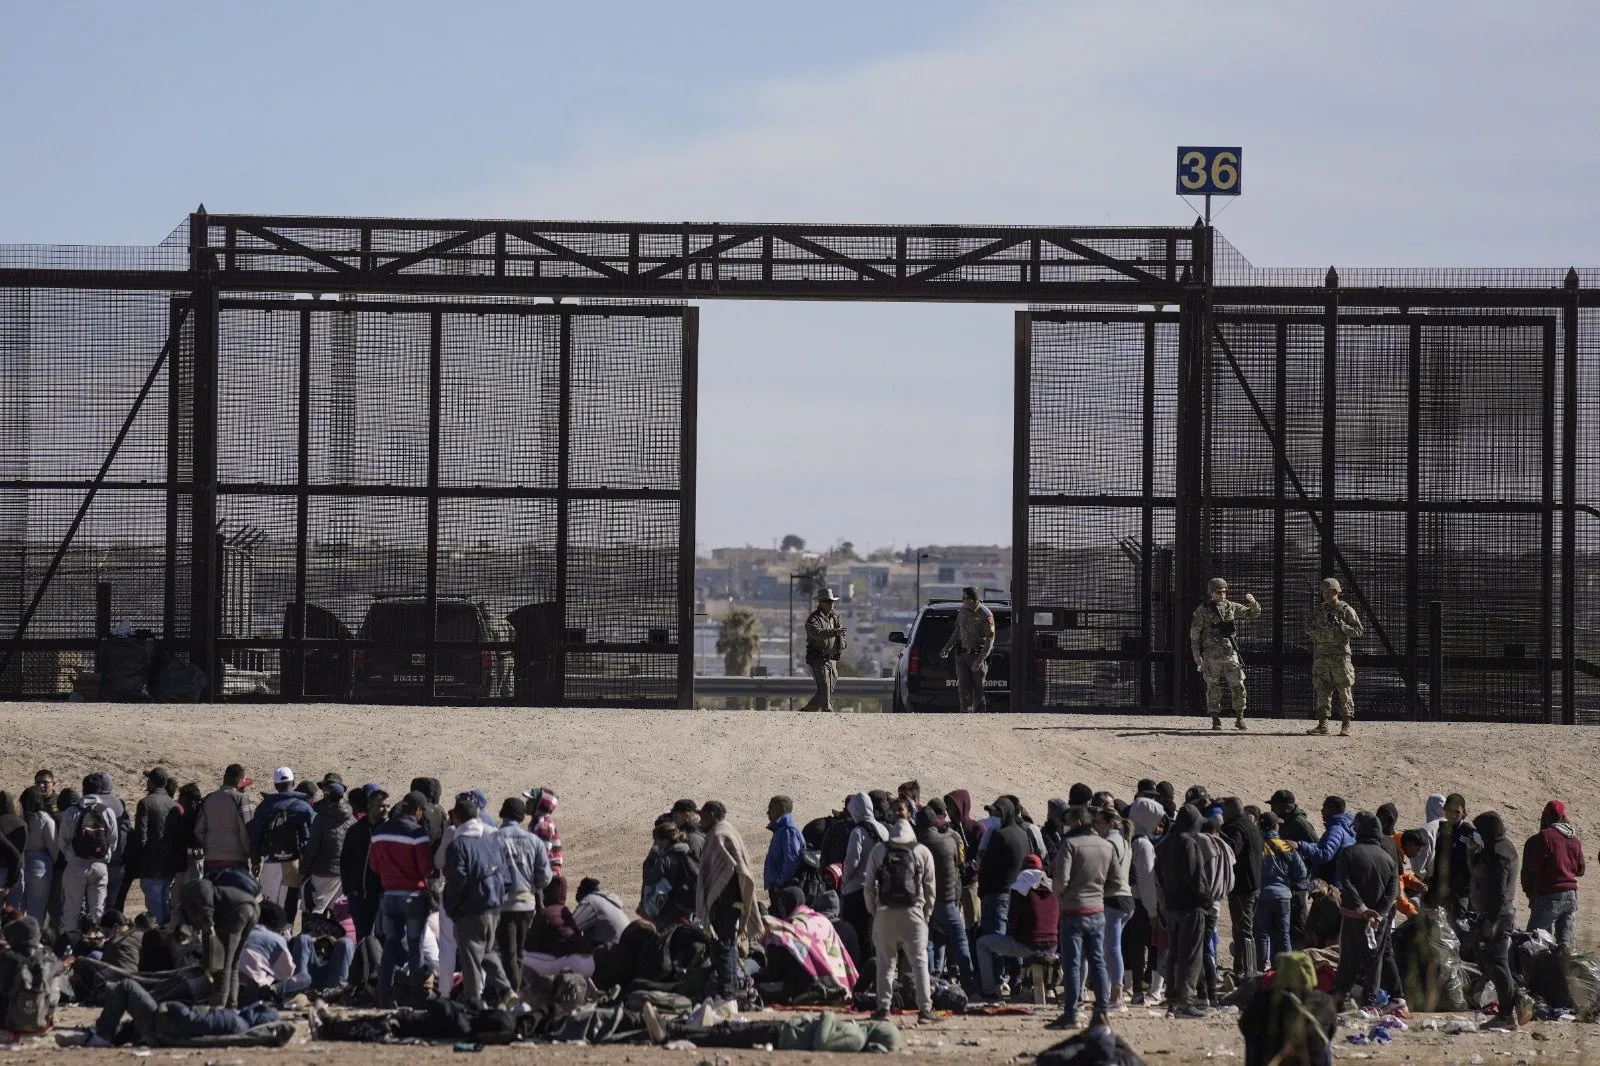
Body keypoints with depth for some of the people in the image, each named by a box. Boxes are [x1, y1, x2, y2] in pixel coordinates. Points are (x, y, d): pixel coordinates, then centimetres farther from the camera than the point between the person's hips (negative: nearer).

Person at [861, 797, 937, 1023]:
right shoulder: (922, 852, 0)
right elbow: (930, 887, 3)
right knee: (919, 961, 3)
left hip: (885, 912, 1)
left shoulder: (878, 850, 1)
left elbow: (869, 885, 2)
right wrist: (927, 913, 13)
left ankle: (883, 1007, 6)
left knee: (886, 961, 7)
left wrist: (873, 911, 13)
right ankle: (924, 1008, -1)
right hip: (913, 912, -1)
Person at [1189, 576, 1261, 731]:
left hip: (1230, 654, 2)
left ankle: (1239, 719, 7)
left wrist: (1252, 602, -9)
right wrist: (1197, 655, -5)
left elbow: (1254, 614, 13)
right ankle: (1216, 720, 10)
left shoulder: (1232, 607, 7)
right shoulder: (1202, 610, -1)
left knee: (1238, 686, -3)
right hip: (1211, 657, -2)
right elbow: (1194, 633, 1)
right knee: (1213, 689, 2)